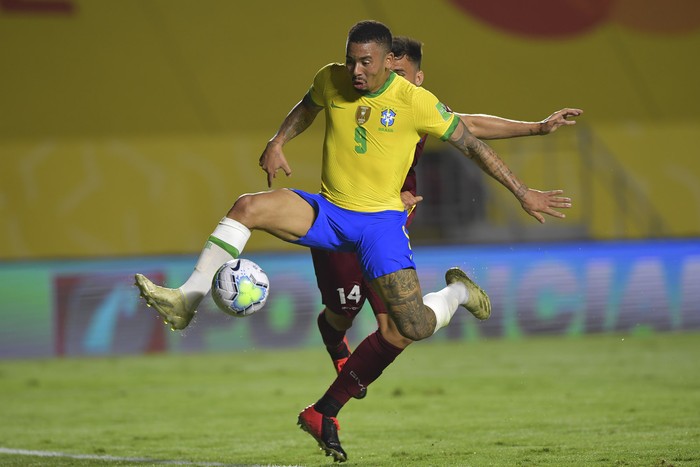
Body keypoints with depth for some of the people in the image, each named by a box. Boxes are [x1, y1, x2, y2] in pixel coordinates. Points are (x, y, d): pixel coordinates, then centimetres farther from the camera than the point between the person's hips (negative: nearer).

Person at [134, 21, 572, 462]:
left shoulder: (416, 102, -14)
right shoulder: (331, 81, -3)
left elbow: (472, 144, -5)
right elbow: (306, 108, 22)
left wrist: (524, 193, -3)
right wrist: (277, 142, 4)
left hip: (382, 219, -3)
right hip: (328, 211, 3)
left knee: (417, 327, -12)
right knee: (248, 206, -23)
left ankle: (459, 291, 24)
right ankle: (186, 301, -25)